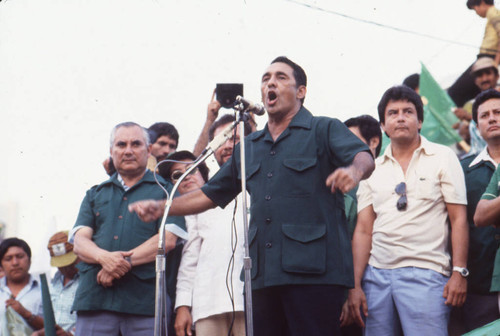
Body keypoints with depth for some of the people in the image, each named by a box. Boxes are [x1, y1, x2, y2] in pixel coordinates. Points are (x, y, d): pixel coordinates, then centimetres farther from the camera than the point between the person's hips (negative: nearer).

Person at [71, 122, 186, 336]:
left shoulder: (165, 191, 12)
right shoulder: (95, 195, 23)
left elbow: (168, 239, -2)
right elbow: (80, 242, 10)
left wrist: (126, 261, -13)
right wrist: (104, 257, -13)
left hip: (144, 300, -2)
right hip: (94, 298, 3)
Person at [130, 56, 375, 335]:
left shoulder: (324, 130, 6)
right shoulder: (248, 147, 24)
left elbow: (364, 157, -13)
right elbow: (210, 195, 29)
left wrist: (354, 171, -37)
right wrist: (161, 207, 16)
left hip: (314, 271, -5)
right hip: (263, 276, 6)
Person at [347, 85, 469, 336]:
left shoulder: (443, 158, 6)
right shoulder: (372, 169, 14)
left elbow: (458, 219, 2)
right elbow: (363, 230, 10)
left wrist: (459, 272, -8)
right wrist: (355, 285, 1)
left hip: (425, 273, -3)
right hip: (376, 274, 3)